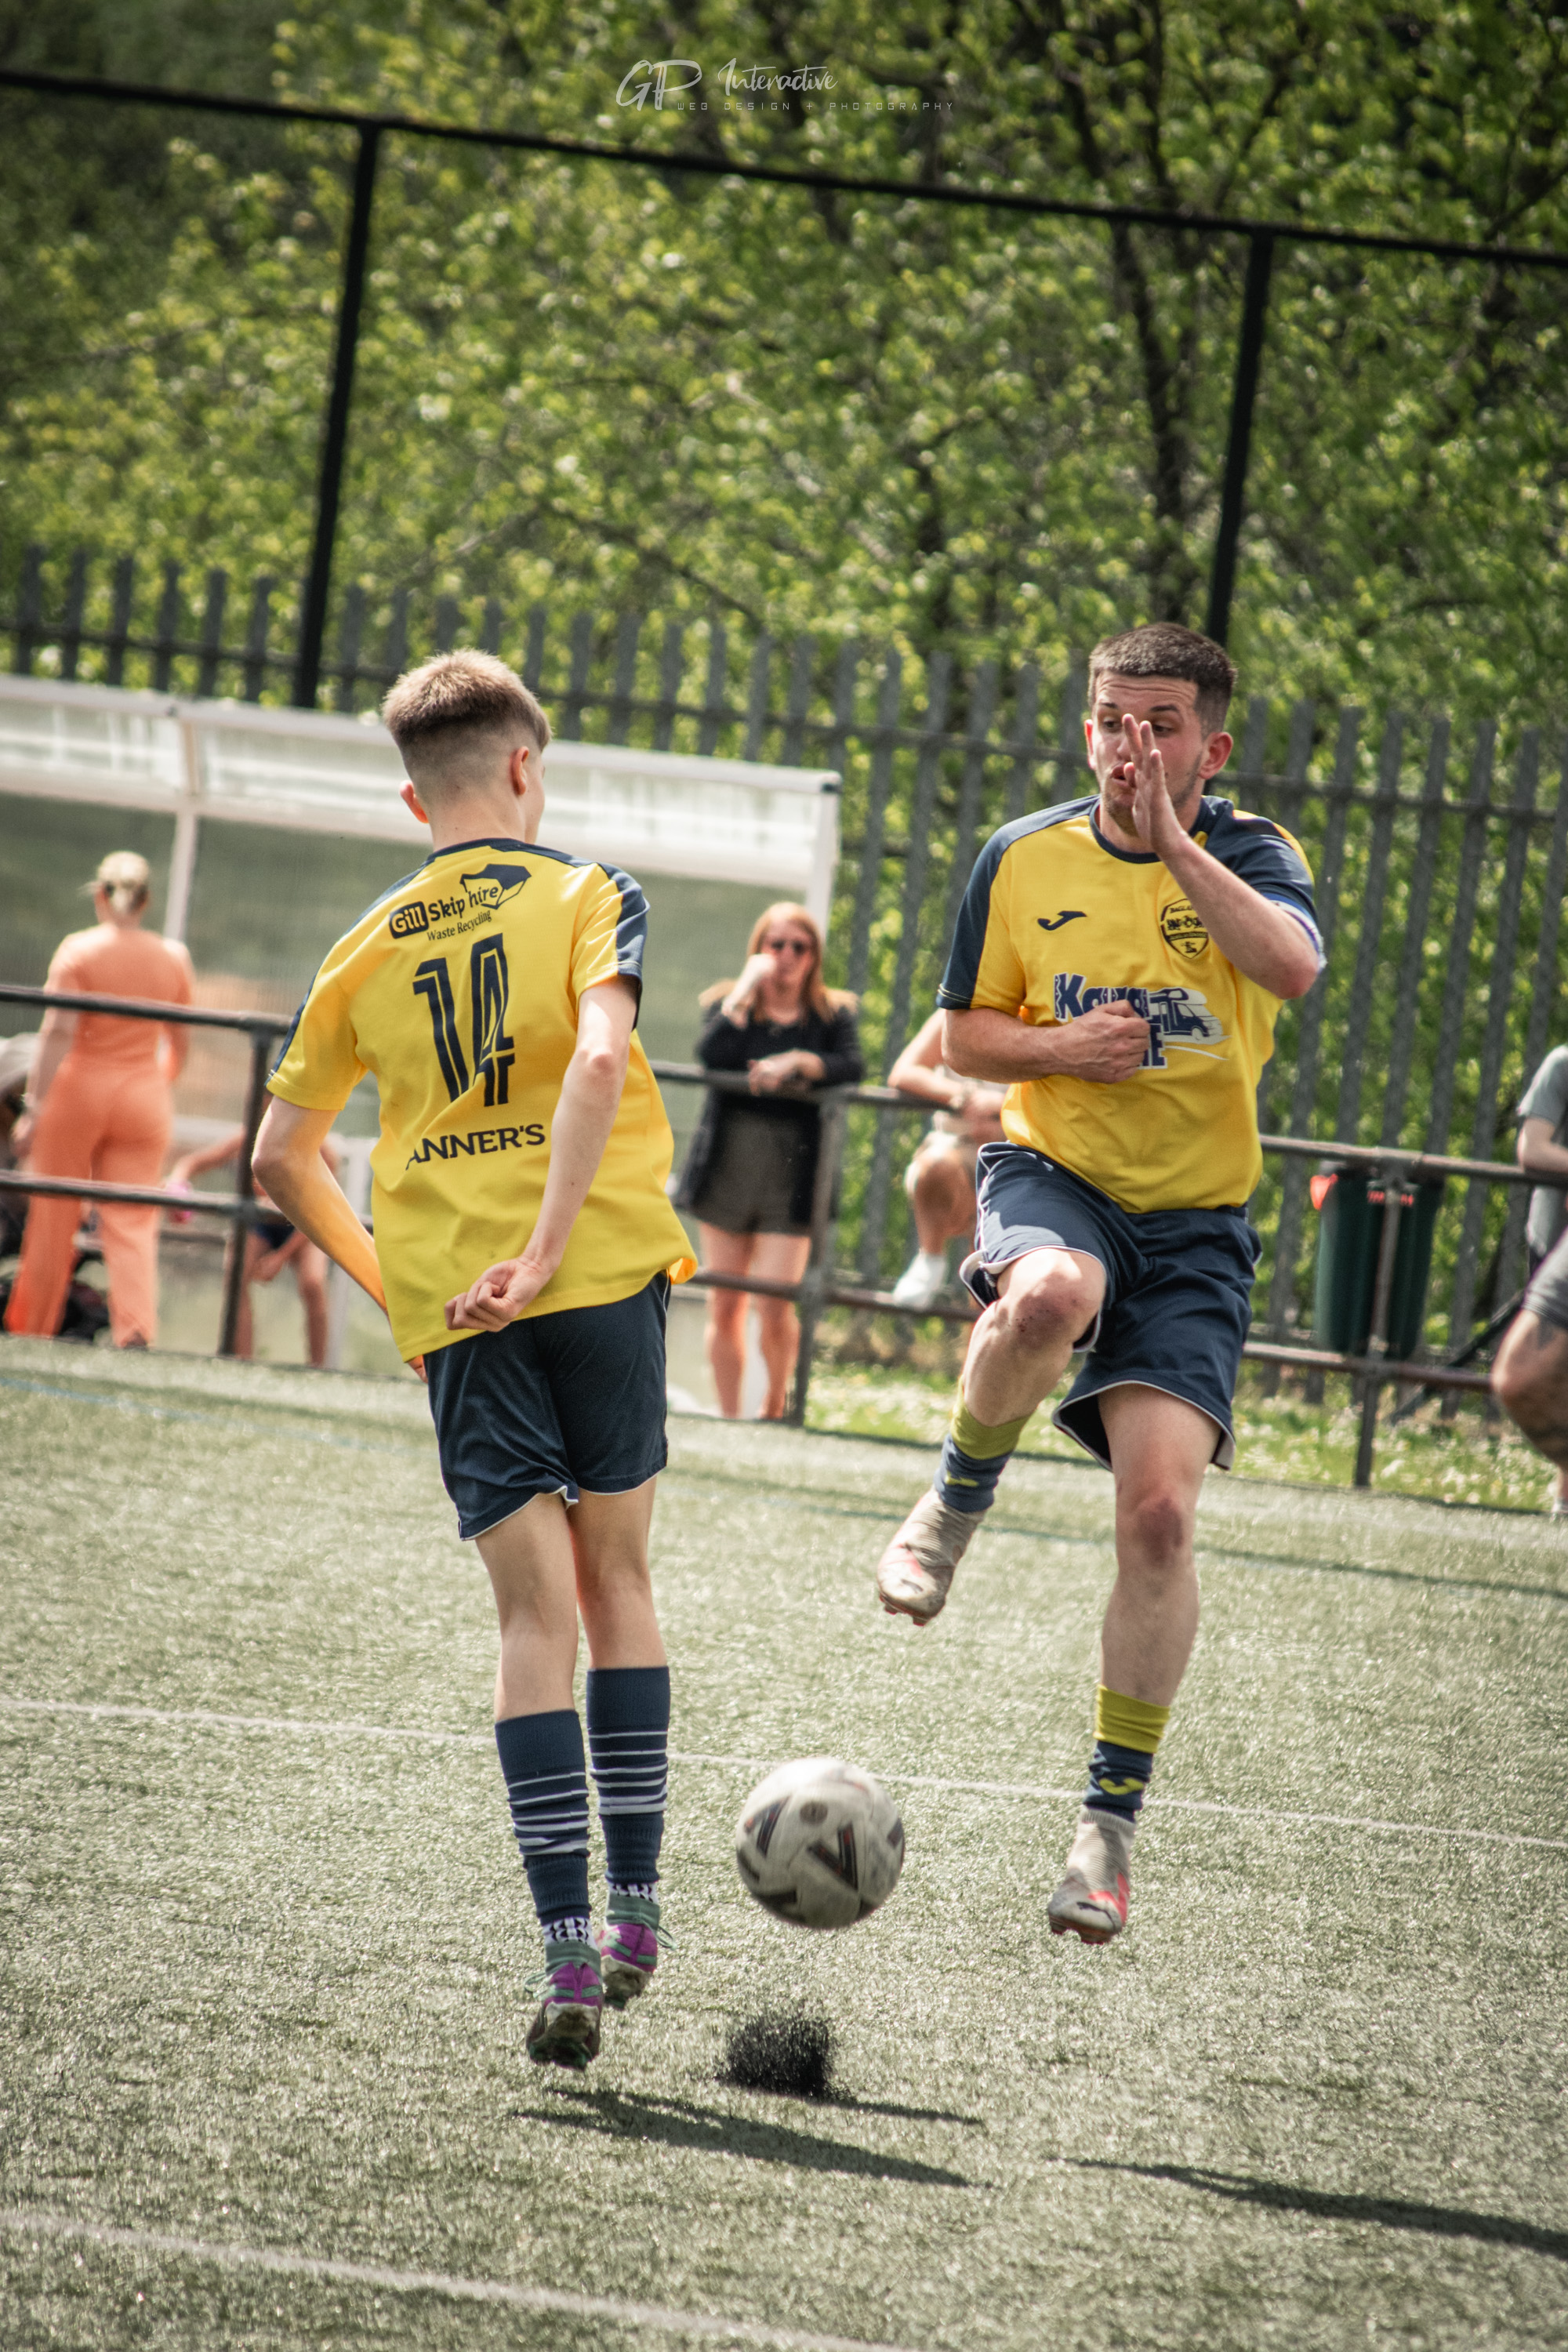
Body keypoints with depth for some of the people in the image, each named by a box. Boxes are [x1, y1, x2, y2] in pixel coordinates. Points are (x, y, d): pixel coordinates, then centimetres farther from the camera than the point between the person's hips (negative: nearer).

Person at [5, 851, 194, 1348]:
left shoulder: (79, 951, -8)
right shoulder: (172, 959, 4)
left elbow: (57, 1032, -15)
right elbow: (179, 1045, 12)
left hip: (79, 1088, -3)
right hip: (144, 1097, 3)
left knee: (53, 1218, 8)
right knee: (131, 1223, 1)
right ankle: (137, 1329, -16)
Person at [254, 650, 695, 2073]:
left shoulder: (369, 949, 13)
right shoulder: (586, 897, 3)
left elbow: (283, 1156, 14)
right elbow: (600, 1059, -17)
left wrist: (388, 1280, 25)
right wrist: (546, 1250, -18)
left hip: (449, 1309, 2)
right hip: (606, 1270, -2)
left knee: (536, 1611, 0)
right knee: (617, 1576, 15)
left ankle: (569, 1956, -11)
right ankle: (635, 1913, 14)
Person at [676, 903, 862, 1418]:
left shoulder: (832, 1014, 8)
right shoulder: (729, 1003, 10)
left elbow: (853, 1067, -11)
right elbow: (712, 1055, -12)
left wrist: (796, 1063, -24)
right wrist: (747, 990, -9)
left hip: (791, 1173, -2)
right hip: (728, 1163, 2)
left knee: (774, 1306, -10)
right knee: (724, 1306, 4)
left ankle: (775, 1408, 14)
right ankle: (728, 1418, 14)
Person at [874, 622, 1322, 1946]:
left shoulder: (1247, 852, -4)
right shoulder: (1022, 862, 2)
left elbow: (1293, 965, -26)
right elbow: (964, 1040, 10)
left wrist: (1170, 842, -25)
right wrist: (1058, 1047, -10)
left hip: (1195, 1221, 0)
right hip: (1051, 1175, 0)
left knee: (1159, 1513, -12)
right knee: (1047, 1298, -39)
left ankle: (1114, 1820, 2)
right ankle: (962, 1495, -7)